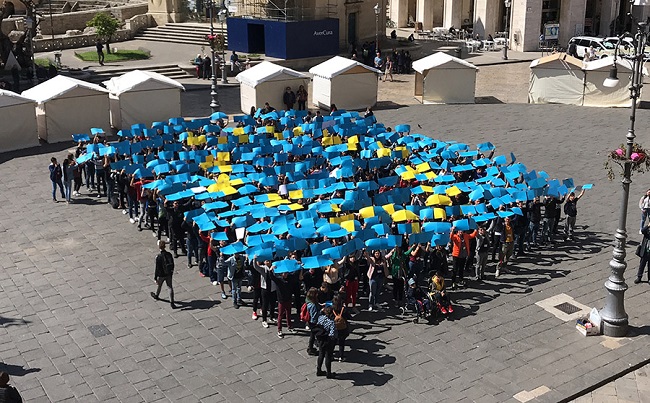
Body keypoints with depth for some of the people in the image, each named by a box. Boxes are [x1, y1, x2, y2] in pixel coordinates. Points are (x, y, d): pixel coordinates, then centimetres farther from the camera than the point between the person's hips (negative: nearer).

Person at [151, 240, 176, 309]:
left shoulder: (158, 257, -25)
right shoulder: (169, 254, -11)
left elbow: (157, 268, -20)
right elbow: (172, 265, 2)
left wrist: (155, 278, -10)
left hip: (161, 275, -3)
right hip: (169, 275, 3)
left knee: (159, 286, 23)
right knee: (170, 287, 10)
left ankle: (156, 296, 50)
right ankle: (172, 302, 8)